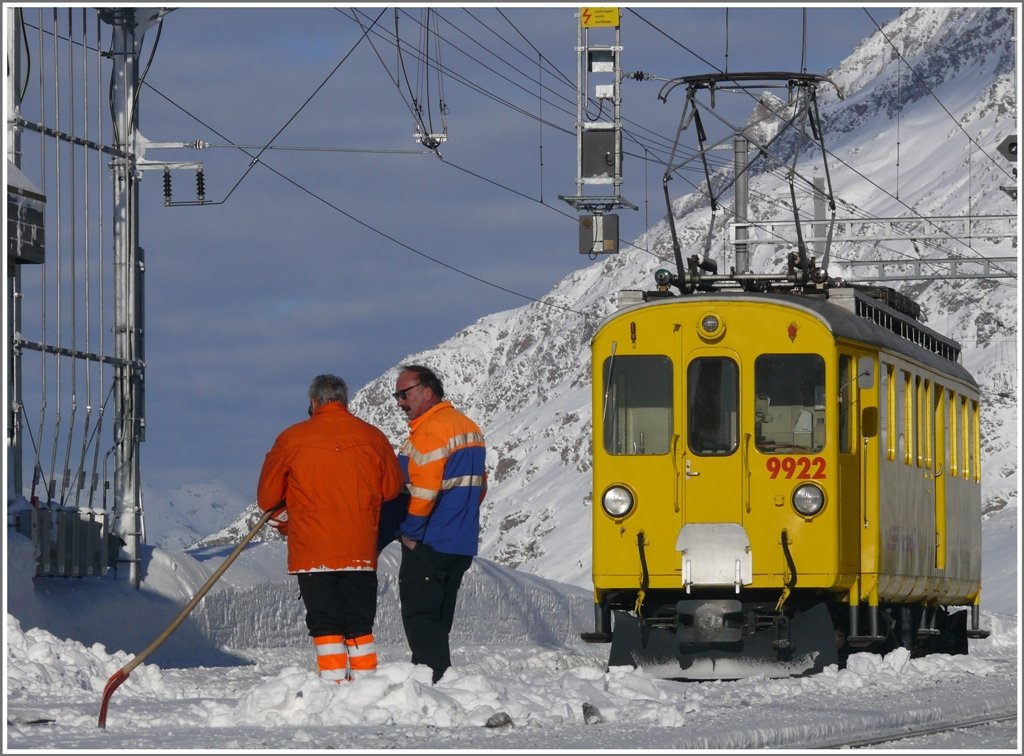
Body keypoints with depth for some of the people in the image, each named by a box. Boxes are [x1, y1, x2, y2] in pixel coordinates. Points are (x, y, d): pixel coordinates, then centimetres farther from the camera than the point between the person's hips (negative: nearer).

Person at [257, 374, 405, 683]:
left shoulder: (292, 439, -2)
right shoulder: (373, 438, 4)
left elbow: (268, 496, 6)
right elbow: (393, 489, 14)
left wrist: (286, 524, 25)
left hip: (311, 552, -2)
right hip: (361, 551, 2)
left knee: (326, 626, 0)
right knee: (360, 626, 10)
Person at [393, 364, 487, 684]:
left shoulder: (431, 430, -15)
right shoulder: (469, 427, 15)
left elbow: (424, 490, -21)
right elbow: (479, 485, 19)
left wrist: (409, 532, -12)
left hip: (427, 545, -9)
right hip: (462, 545, 9)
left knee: (420, 618, -7)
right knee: (439, 619, 14)